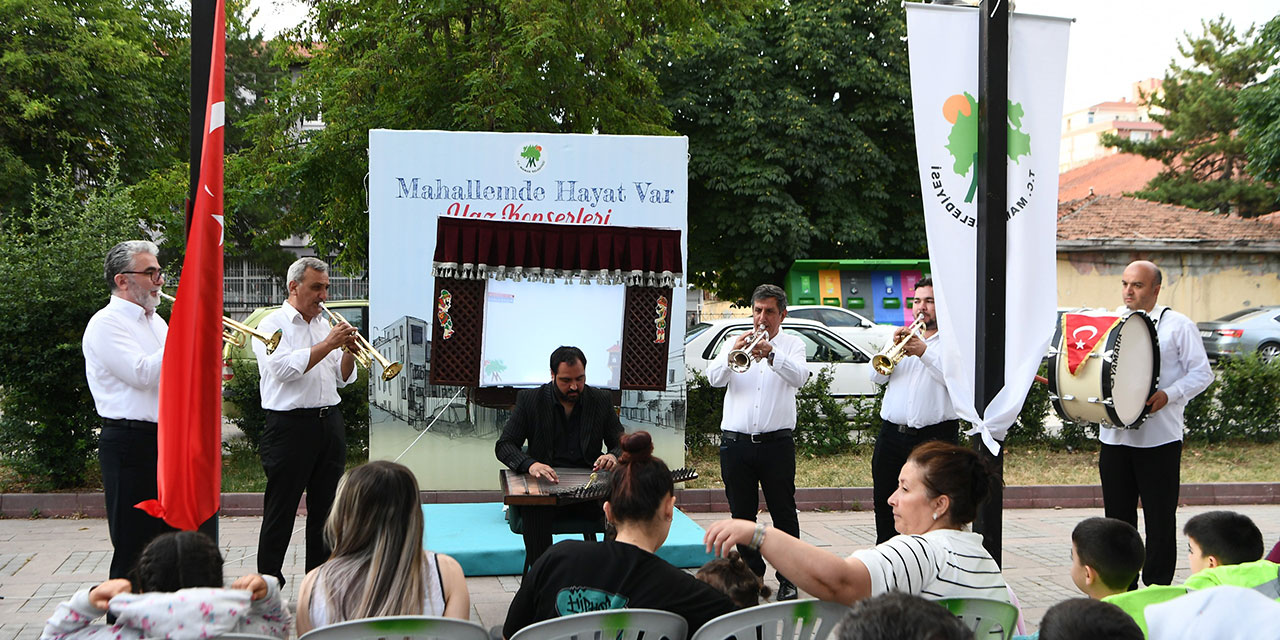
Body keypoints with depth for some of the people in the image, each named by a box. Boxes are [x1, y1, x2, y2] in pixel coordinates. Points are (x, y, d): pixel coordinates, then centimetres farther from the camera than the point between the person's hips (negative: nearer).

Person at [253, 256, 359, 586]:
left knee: (325, 508, 9)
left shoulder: (324, 325, 16)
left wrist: (349, 351, -2)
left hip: (329, 422, 7)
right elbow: (285, 368, -19)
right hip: (290, 426, -6)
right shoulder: (273, 324, -3)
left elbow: (342, 378, 17)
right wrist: (329, 344, -17)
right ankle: (269, 581, 4)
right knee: (280, 510, -2)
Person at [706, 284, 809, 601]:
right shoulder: (736, 341, 13)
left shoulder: (792, 345, 7)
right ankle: (750, 575, 19)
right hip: (736, 442, 2)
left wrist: (771, 355, -30)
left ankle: (788, 578, 7)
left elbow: (798, 377, -14)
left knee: (784, 513, -1)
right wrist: (733, 354, -21)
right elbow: (714, 378, -2)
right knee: (742, 513, 8)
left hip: (776, 442, -2)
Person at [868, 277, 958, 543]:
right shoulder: (905, 337, 20)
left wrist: (924, 352, -18)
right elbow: (877, 377, 8)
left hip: (936, 438, -5)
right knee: (884, 502, 8)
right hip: (892, 435, 5)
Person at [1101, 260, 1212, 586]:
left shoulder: (1177, 325, 0)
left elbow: (1201, 373, -2)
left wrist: (1167, 395, -17)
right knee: (1118, 515, 9)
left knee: (1159, 519, 0)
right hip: (1114, 435, 4)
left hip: (1159, 439, -4)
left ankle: (1157, 589, 9)